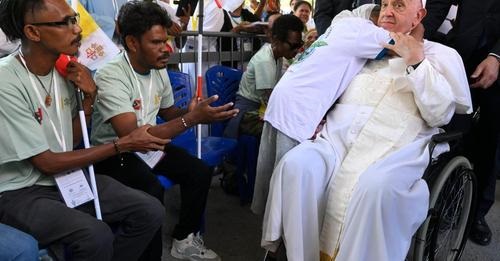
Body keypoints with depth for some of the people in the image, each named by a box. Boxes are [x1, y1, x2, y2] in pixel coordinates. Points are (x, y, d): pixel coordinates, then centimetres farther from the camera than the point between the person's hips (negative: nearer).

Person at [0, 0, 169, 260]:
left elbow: (70, 140, 7)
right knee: (96, 236, -32)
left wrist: (89, 97, -10)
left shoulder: (64, 68, -1)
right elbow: (46, 163, -18)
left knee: (150, 212, -7)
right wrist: (122, 144, -15)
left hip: (66, 174, 7)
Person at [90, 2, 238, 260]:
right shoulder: (111, 76, -26)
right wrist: (191, 118, -36)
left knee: (199, 171, -8)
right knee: (152, 190, -32)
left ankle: (184, 239, 12)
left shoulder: (159, 70, -2)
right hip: (114, 151, -7)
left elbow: (167, 111, 15)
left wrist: (191, 112, -10)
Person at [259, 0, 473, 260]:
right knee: (295, 166, -27)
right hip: (337, 139, 4)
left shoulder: (442, 55, 16)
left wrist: (416, 63, -4)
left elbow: (440, 113, 2)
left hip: (394, 149, -3)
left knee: (377, 187, -37)